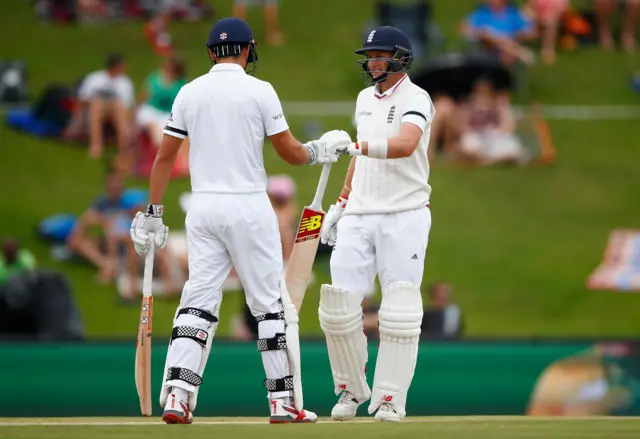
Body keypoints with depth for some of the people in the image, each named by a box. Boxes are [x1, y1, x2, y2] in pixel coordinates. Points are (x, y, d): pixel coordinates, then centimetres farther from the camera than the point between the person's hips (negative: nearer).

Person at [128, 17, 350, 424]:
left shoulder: (189, 93, 5)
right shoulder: (260, 91, -5)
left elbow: (164, 157, 6)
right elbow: (291, 153, -3)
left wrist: (153, 213, 11)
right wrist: (321, 150, 18)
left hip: (203, 207, 4)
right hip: (249, 207, -3)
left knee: (199, 300, 4)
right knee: (269, 303, 5)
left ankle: (177, 394, -11)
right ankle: (282, 401, 6)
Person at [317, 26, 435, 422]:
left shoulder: (415, 100, -8)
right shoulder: (365, 99, 16)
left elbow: (405, 144, -28)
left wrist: (353, 147, -39)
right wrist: (341, 203, 20)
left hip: (404, 216, -6)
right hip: (359, 215, 6)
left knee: (399, 310, -8)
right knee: (339, 304, -1)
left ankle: (390, 399, -2)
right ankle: (352, 390, 14)